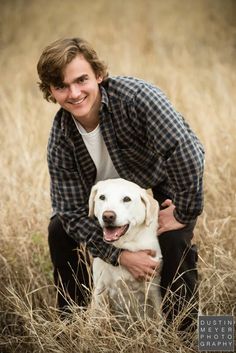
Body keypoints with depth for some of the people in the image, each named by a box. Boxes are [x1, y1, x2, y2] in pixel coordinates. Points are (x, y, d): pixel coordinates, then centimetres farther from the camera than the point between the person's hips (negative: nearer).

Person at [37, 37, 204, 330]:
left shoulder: (135, 96, -38)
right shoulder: (60, 141, -22)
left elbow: (185, 152, -43)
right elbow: (73, 212, -20)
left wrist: (184, 214, -34)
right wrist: (119, 256, -30)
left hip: (167, 181, -4)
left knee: (174, 237, -28)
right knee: (60, 228, -10)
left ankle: (182, 326, -6)